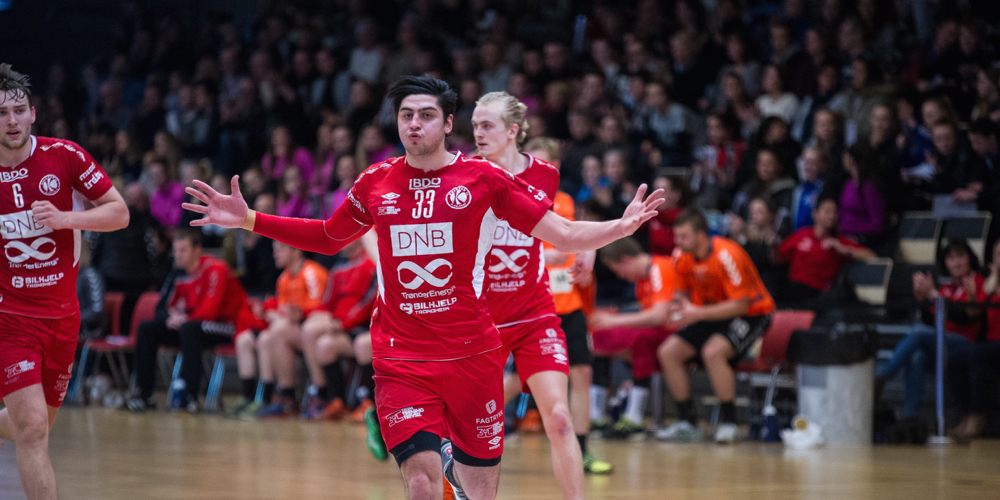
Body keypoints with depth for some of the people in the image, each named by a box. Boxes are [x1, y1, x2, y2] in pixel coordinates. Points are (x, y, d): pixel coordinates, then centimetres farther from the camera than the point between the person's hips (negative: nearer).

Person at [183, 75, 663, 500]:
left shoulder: (485, 178, -1)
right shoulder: (375, 182, 6)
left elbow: (566, 236, 0)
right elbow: (328, 238, 22)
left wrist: (623, 225, -16)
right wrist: (248, 220, 16)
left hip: (473, 355, 0)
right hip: (400, 358, 0)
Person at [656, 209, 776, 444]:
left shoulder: (727, 255, -25)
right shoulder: (683, 259, -3)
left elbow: (741, 304, -26)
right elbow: (684, 293, 13)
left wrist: (697, 313, -29)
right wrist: (678, 305, -13)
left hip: (752, 313, -8)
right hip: (712, 315, 8)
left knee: (712, 351, -34)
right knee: (667, 352, -8)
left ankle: (728, 422, -19)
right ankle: (688, 423, 0)